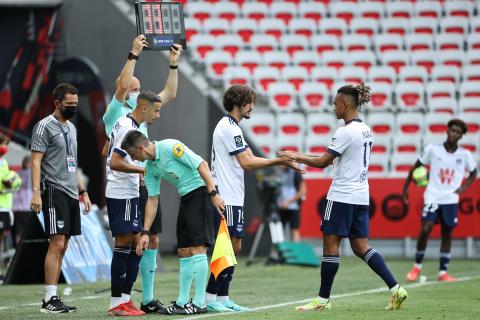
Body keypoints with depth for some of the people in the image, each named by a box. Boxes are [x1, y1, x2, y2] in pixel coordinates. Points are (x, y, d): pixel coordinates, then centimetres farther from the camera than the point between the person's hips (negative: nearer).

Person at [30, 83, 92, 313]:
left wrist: (83, 191, 21)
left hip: (71, 193, 9)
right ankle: (49, 299, -12)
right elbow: (36, 161, -12)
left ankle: (53, 297, 8)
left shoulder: (71, 128, 19)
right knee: (56, 244, -13)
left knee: (62, 247, 6)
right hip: (54, 191, -9)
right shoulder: (45, 126, -7)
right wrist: (36, 192, -21)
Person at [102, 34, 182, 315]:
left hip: (148, 185, 7)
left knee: (152, 241, 7)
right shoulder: (115, 114, -5)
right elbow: (122, 85, -20)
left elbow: (170, 94, 20)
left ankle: (148, 300, 13)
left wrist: (174, 64, 13)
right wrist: (134, 55, -22)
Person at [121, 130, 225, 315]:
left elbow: (202, 165, -18)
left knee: (197, 249, -13)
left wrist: (213, 194, -22)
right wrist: (145, 232, 10)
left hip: (201, 192, -9)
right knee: (183, 252, 8)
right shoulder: (150, 167, 10)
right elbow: (152, 200, 14)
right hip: (185, 198, 9)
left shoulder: (170, 147, -16)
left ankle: (199, 303, -12)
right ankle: (182, 302, 14)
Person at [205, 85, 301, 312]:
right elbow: (247, 163, -18)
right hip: (227, 199, -10)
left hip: (231, 198, 10)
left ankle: (223, 298, 11)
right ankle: (210, 298, -8)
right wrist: (280, 161, -13)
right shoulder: (230, 128, -13)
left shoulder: (228, 126, 19)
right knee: (229, 247, -9)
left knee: (233, 248, 10)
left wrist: (280, 160, 6)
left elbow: (247, 160, 16)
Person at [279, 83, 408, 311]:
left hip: (342, 196, -9)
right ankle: (395, 288, -1)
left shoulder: (345, 132, -15)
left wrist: (296, 157, -1)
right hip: (361, 196, 9)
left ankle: (323, 299, 5)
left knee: (330, 244, 0)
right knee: (361, 247, 10)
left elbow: (323, 162, -14)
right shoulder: (366, 130, 13)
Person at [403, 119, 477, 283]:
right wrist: (406, 187, 5)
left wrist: (463, 188, 0)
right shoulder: (433, 149, -6)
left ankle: (443, 272, 11)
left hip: (451, 200, 2)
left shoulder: (464, 154, -2)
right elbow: (416, 166, 5)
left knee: (447, 235, 5)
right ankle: (417, 267, 2)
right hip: (432, 197, -2)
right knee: (425, 230, -14)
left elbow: (473, 173, 15)